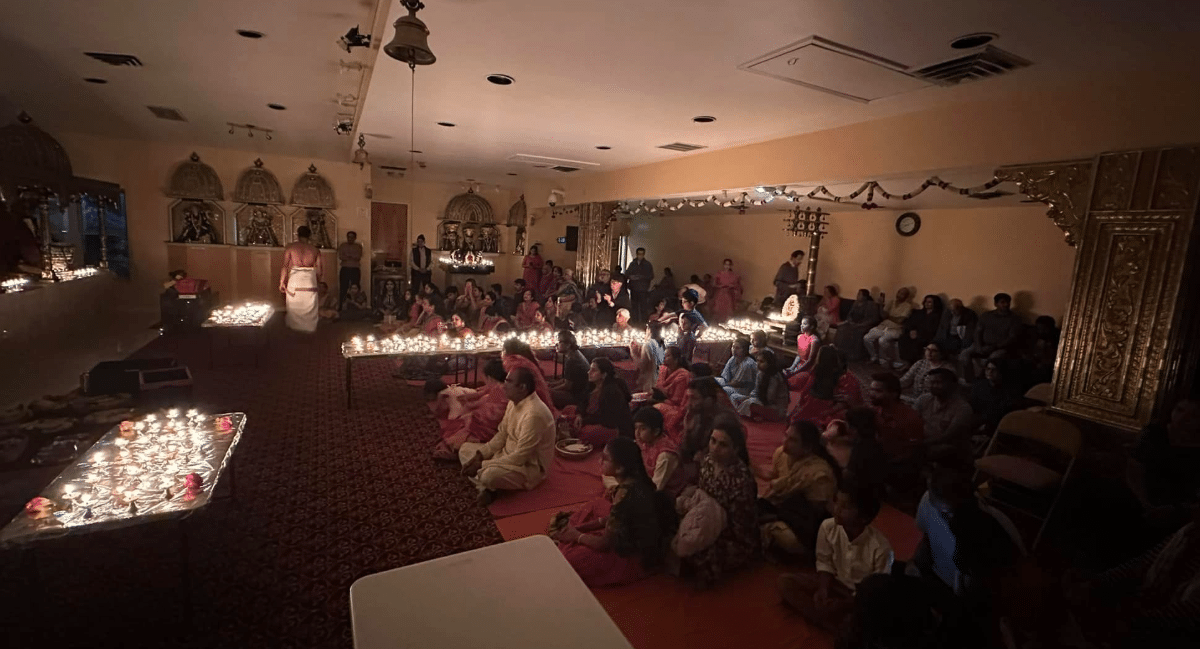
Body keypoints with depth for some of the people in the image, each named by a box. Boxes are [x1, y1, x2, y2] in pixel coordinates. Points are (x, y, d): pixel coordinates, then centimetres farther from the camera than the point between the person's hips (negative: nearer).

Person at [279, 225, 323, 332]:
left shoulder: (290, 247, 2)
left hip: (295, 278, -1)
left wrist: (282, 282, 2)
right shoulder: (314, 249, 6)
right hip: (310, 279, 1)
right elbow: (319, 269, 7)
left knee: (294, 306, 12)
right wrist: (318, 282, 21)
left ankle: (294, 325, 19)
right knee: (309, 306, 9)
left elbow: (285, 266, -3)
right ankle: (309, 327, 13)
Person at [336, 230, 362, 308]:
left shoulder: (358, 246, 9)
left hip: (355, 270, 0)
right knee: (343, 289, -5)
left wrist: (347, 256, -11)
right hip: (345, 269, 0)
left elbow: (358, 257, -7)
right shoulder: (342, 245, 9)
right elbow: (340, 257, -4)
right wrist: (353, 257, -12)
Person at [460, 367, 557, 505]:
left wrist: (482, 465, -22)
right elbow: (502, 435, 9)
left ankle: (490, 487, -2)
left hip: (530, 466, -10)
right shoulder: (514, 403, 0)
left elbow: (520, 457, -27)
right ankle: (485, 488, -10)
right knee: (465, 449, 6)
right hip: (509, 453, 10)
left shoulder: (534, 414, -30)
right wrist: (480, 455, -6)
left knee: (490, 474, -36)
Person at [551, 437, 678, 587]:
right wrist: (579, 528, 1)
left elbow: (604, 544, -23)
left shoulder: (625, 494, -35)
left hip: (634, 557, -9)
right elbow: (612, 517, 6)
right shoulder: (635, 480, -9)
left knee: (572, 559, -11)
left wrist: (576, 536, -6)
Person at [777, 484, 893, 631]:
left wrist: (843, 605, -24)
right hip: (836, 584, 5)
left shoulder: (880, 547, -28)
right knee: (785, 582, -14)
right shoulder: (828, 527, -19)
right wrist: (823, 589, -19)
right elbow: (825, 563, -2)